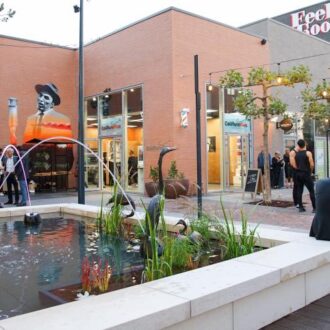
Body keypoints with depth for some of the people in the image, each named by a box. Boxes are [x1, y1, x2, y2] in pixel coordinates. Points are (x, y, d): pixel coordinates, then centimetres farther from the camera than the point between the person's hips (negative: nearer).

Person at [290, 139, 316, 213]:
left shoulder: (295, 154, 5)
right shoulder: (308, 153, -7)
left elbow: (293, 165, 0)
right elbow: (312, 164, -11)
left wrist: (298, 169, 12)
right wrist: (310, 171, 5)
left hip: (298, 174, 4)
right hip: (306, 174, -4)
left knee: (299, 191, 8)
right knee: (311, 191, 0)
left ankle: (301, 207, 8)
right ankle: (314, 208, -2)